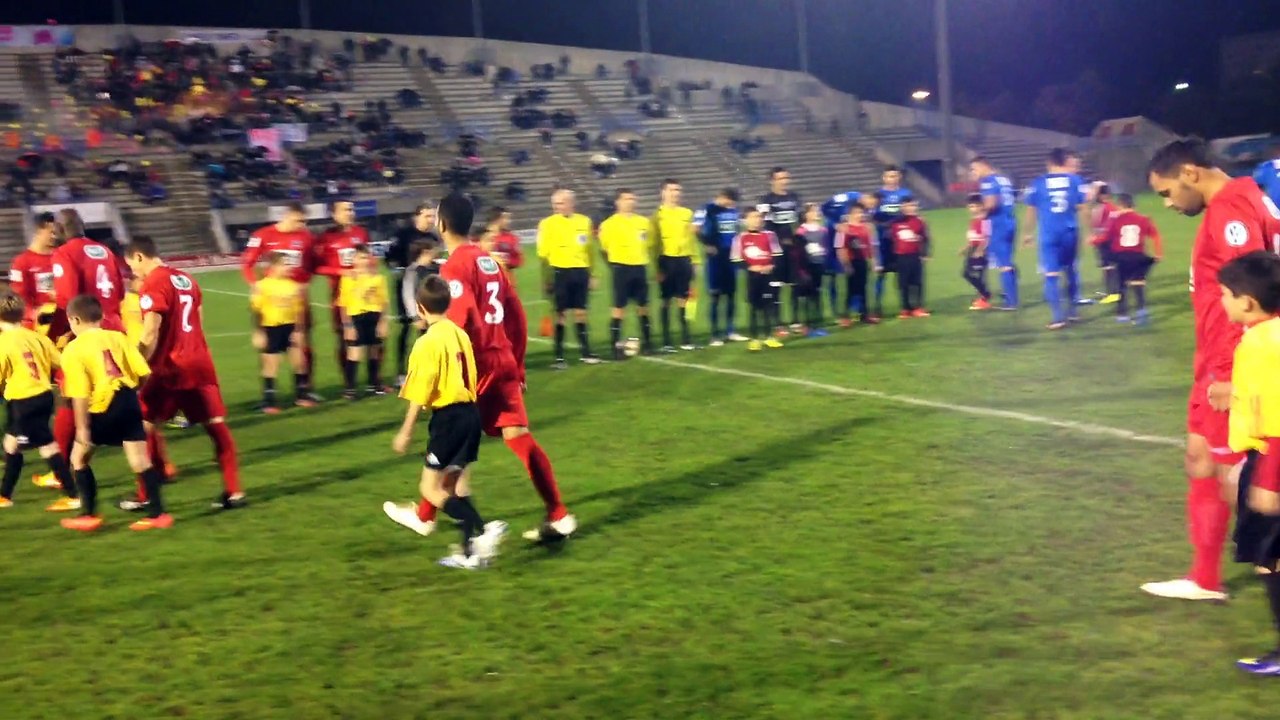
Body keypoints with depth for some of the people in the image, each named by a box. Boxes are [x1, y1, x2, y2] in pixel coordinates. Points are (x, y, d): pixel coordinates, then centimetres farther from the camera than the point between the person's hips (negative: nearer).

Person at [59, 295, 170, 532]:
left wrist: (82, 428, -6)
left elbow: (80, 395, -10)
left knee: (79, 457, 15)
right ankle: (157, 513, 8)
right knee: (139, 459, 10)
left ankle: (89, 515, 16)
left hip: (103, 407, -4)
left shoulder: (73, 350, -3)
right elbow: (143, 372, 5)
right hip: (129, 401, 4)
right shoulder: (117, 337, 9)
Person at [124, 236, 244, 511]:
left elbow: (151, 335, -17)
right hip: (200, 362, 7)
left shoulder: (153, 285, -12)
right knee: (216, 424, 7)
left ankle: (147, 496, 8)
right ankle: (234, 492, 6)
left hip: (171, 367, -7)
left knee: (145, 425, 5)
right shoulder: (186, 279, 13)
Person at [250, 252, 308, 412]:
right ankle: (268, 402, 9)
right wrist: (258, 333, -10)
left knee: (299, 362, 7)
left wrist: (298, 330, 4)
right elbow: (257, 311, -9)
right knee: (271, 366, 1)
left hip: (290, 327, 5)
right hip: (271, 328, -5)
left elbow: (298, 310, 8)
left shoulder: (293, 286, 3)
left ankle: (300, 396, 21)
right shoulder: (262, 286, -11)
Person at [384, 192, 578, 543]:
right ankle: (559, 516, 0)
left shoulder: (455, 266, -12)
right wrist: (517, 365, 19)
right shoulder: (489, 260, 12)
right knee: (518, 436, 5)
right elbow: (516, 316, 13)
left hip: (476, 364, -7)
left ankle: (424, 517, 22)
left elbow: (462, 321, -22)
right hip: (504, 362, 7)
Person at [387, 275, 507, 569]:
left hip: (448, 416, -8)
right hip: (471, 413, 8)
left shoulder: (427, 342, -13)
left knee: (429, 488, 0)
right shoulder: (460, 335, 9)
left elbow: (419, 395, -13)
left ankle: (483, 530, -16)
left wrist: (406, 433, -6)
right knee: (458, 487, 15)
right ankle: (470, 552, 15)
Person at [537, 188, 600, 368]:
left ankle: (586, 351, 18)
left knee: (580, 312, 9)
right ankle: (559, 356, 4)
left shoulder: (584, 221, 8)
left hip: (581, 271, 3)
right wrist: (547, 279, -4)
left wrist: (591, 274, 13)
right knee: (561, 314, -1)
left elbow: (589, 250, 14)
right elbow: (543, 254, -1)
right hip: (561, 271, -3)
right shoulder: (548, 224, -3)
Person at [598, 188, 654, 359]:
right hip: (622, 268, -5)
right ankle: (616, 346, 1)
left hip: (640, 268, 5)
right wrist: (615, 263, 1)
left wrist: (643, 260, 12)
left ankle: (646, 342, 19)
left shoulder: (644, 222, 8)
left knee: (643, 306, 9)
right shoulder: (610, 224, -7)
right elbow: (604, 247, -2)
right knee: (619, 307, -3)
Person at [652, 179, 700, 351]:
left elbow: (691, 239, 14)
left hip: (684, 260, 4)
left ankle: (686, 339, 13)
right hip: (667, 260, -4)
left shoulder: (687, 213, 10)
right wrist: (658, 266, -9)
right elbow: (654, 242, -4)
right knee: (666, 301, 1)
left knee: (683, 300, 7)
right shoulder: (659, 214, -2)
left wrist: (694, 260, 9)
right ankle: (666, 342, 6)